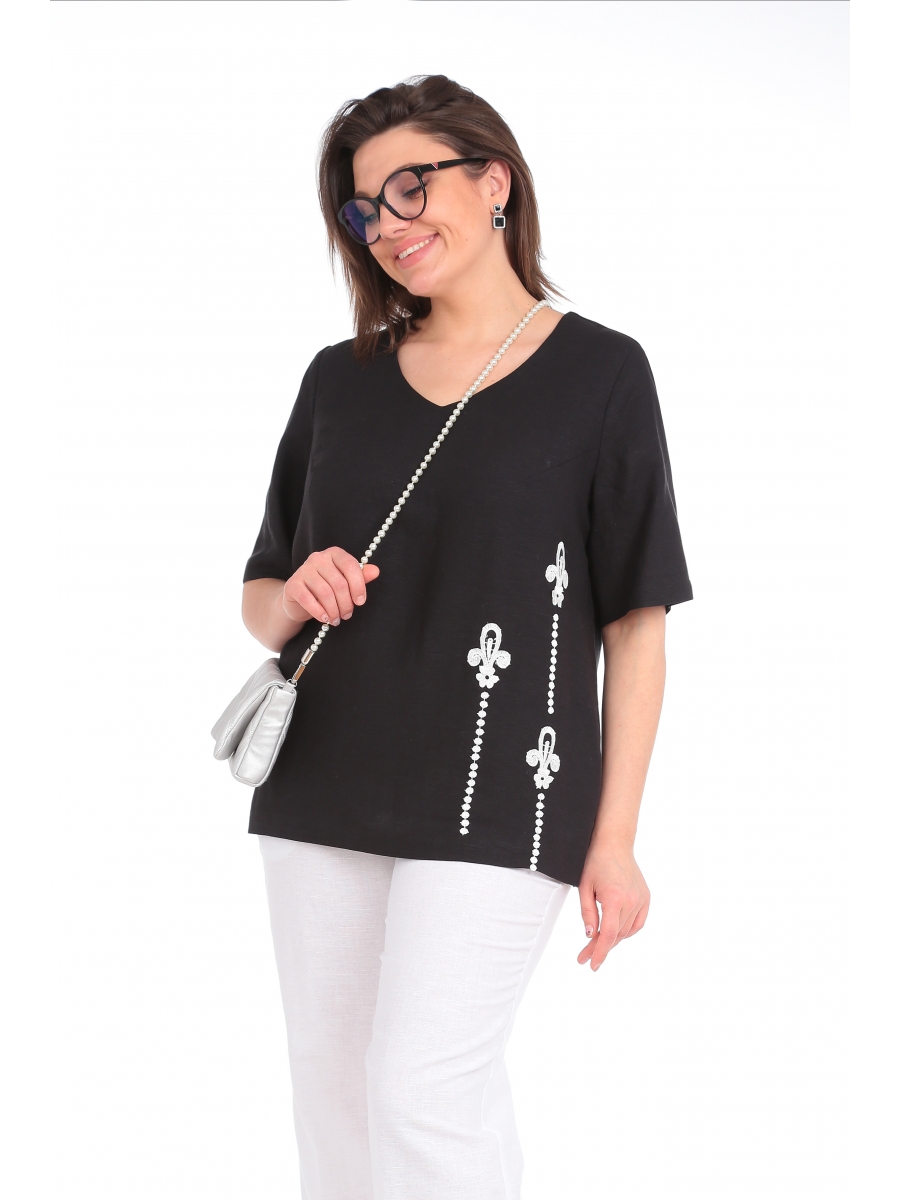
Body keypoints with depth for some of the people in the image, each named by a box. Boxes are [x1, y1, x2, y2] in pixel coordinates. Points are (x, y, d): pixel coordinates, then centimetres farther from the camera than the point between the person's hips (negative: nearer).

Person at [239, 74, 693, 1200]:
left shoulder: (599, 374, -1)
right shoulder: (340, 380, 11)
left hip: (498, 797, -5)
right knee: (330, 1093, 9)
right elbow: (259, 601, 16)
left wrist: (614, 838, -7)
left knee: (423, 1091, -12)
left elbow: (636, 620, -3)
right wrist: (295, 598, -8)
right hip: (322, 794, 5)